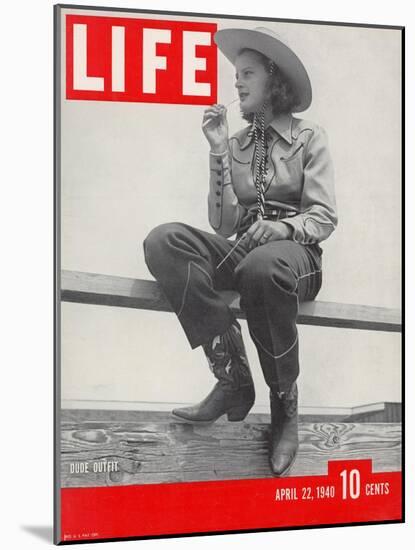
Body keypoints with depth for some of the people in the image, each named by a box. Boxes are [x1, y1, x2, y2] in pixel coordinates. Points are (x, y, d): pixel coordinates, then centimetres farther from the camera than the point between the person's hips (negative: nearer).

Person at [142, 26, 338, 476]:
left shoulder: (309, 137, 6)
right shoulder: (235, 143, 14)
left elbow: (324, 218, -2)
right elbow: (224, 225, 5)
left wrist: (280, 228, -22)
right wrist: (218, 152, -1)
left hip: (296, 253, -4)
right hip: (243, 251, 4)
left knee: (261, 267, -43)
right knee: (164, 241, -27)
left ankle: (285, 403, -21)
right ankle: (233, 379, -28)